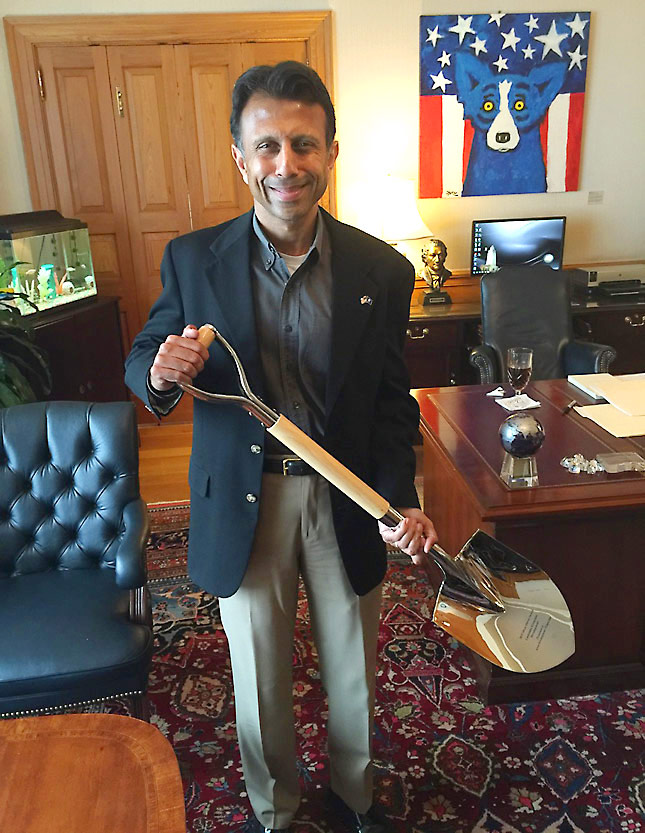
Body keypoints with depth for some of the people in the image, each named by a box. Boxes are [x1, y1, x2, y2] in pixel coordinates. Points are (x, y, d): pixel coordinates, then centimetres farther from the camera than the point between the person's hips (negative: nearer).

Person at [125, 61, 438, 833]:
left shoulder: (382, 270, -7)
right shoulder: (192, 259, -9)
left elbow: (391, 401, -2)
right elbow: (142, 360, 1)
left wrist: (401, 501, -15)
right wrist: (160, 375, -24)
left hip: (346, 500, 1)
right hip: (243, 501, 0)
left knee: (353, 674, 21)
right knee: (260, 680, 18)